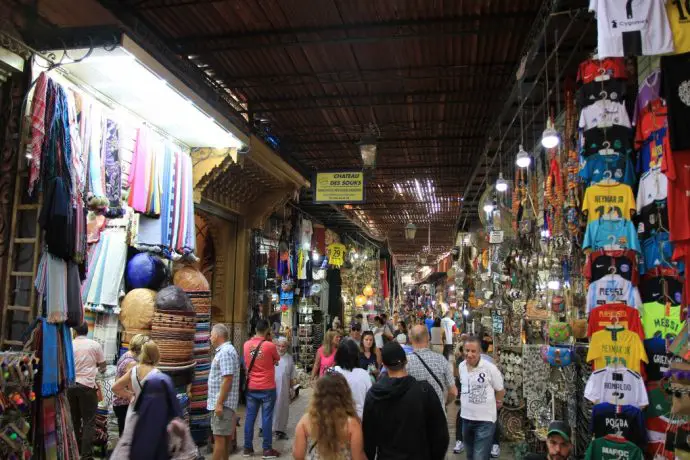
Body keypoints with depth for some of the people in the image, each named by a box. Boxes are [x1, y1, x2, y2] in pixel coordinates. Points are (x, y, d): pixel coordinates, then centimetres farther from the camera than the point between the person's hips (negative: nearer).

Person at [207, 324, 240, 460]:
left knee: (219, 436, -5)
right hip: (223, 402, 10)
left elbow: (227, 379, -24)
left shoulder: (225, 352, -18)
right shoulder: (224, 350, 14)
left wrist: (219, 403, -23)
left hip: (223, 403, -10)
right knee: (226, 435, 15)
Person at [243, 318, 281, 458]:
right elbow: (277, 361, 3)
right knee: (267, 417, 2)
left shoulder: (246, 345, 0)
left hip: (251, 387, 4)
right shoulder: (270, 345, -13)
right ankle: (267, 449, 6)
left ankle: (247, 448, 17)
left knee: (250, 417, 10)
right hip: (267, 388, -4)